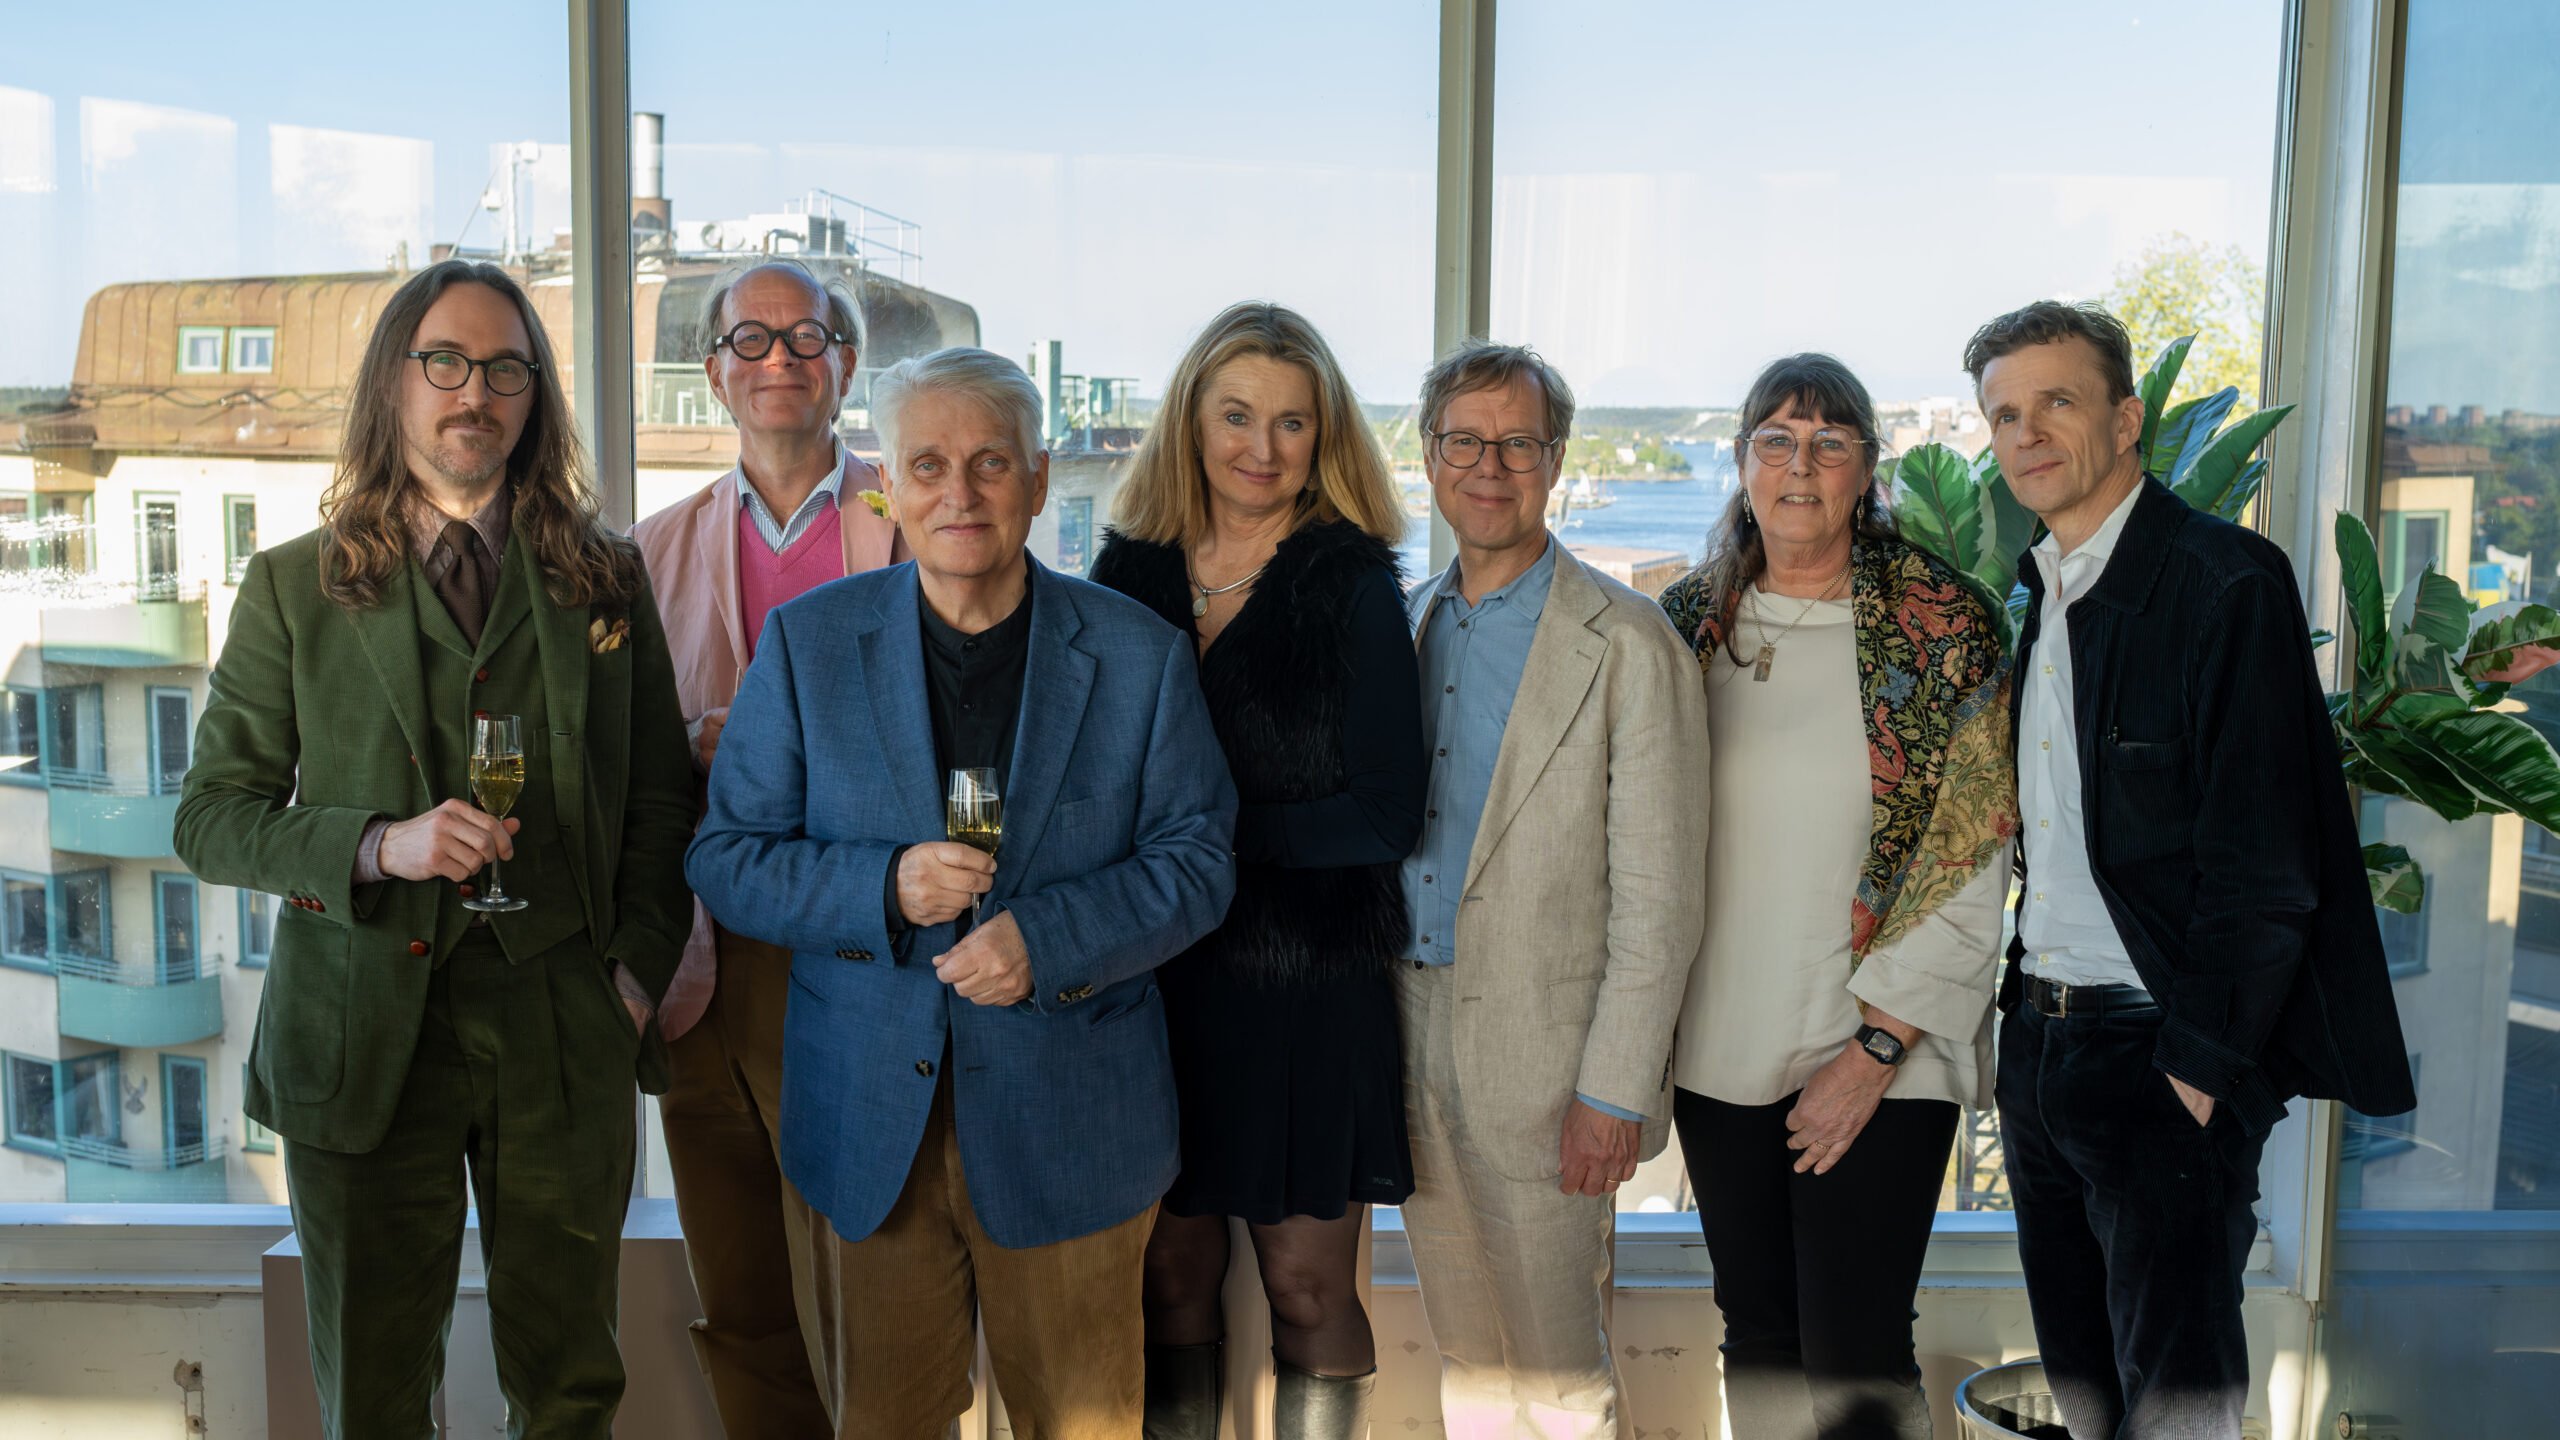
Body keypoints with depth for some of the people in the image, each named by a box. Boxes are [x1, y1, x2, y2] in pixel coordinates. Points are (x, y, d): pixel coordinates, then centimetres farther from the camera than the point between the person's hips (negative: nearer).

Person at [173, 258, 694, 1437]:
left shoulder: (606, 578, 6)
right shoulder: (295, 588, 2)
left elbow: (661, 799, 10)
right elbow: (212, 818, 1)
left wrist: (640, 967, -1)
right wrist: (377, 847, -16)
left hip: (566, 1031, 1)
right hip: (363, 1037, -1)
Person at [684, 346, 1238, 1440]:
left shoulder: (1140, 655, -2)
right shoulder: (807, 642, -1)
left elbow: (1195, 859, -1)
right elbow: (725, 859, -1)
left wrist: (1047, 938, -18)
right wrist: (884, 888, -19)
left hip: (1070, 1132, 0)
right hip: (870, 1127, 1)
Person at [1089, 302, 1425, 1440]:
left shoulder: (1356, 585, -5)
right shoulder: (1129, 571, 5)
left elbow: (1387, 815, -11)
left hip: (1310, 986, -3)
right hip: (1156, 977, 3)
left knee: (1307, 1291, 8)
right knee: (1172, 1277, 12)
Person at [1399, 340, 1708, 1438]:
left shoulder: (1628, 644, -10)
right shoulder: (1406, 623, 9)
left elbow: (1660, 895, -12)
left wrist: (1613, 1091, -15)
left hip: (1542, 1051, -5)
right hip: (1413, 1032, 6)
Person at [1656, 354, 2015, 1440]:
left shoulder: (1942, 627, -5)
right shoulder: (1689, 621, 6)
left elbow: (1972, 866, -8)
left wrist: (1875, 1047, -12)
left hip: (1880, 1063, -4)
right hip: (1717, 1053, 4)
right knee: (1756, 1332, 14)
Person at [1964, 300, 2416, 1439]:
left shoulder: (2226, 580, -11)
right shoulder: (2036, 596, 12)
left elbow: (2262, 864, -15)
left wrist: (2200, 1065, -16)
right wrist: (2022, 1021, 6)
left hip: (2162, 1056, -7)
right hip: (2037, 1040, 7)